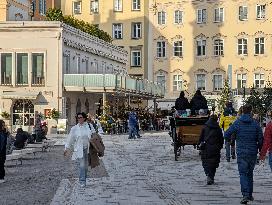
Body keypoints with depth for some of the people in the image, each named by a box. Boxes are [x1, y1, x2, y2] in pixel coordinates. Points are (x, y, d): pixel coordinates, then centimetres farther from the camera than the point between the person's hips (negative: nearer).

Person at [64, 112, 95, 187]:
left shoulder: (89, 126, 3)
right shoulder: (74, 128, 0)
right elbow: (70, 139, 3)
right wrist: (67, 148, 1)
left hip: (87, 148, 2)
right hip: (79, 149, -2)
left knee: (86, 166, 10)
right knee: (82, 166, -11)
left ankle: (84, 180, 22)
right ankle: (82, 181, -7)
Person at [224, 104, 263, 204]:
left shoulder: (237, 123, -5)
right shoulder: (255, 124, -1)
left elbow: (226, 135, -5)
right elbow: (261, 139, -1)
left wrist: (230, 139, 17)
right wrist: (259, 148, 16)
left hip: (241, 153, -2)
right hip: (253, 153, 2)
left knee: (243, 174, -2)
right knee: (250, 173, 17)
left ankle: (245, 195, -20)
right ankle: (250, 195, 22)